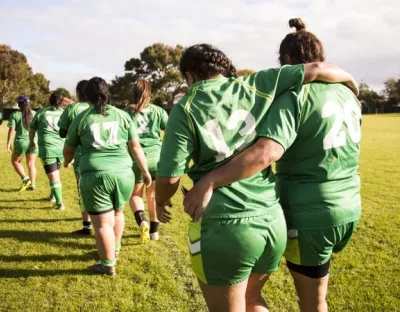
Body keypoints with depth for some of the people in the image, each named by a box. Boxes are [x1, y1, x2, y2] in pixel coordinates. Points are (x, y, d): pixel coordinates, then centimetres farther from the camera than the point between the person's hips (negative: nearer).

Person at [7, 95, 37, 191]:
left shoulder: (15, 115, -6)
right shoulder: (35, 114, 2)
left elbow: (11, 130, -11)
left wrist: (8, 144, -7)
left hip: (21, 142, -3)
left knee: (15, 161, 17)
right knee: (31, 164, 11)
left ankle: (25, 178, 2)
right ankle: (32, 184, 9)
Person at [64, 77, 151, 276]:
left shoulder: (81, 118, 7)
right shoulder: (122, 115, 9)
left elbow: (68, 149, 18)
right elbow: (136, 147, 9)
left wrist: (67, 162, 39)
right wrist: (145, 172, 18)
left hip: (95, 176, -3)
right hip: (123, 174, 3)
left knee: (103, 223, 6)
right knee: (117, 212, 25)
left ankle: (108, 265, 16)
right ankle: (115, 249, 43)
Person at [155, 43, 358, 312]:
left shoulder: (186, 109, -4)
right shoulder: (255, 87, 5)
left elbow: (169, 178, -8)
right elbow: (316, 69, 7)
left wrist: (160, 203, 13)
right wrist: (350, 80, 27)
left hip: (224, 226, -4)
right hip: (273, 221, 5)